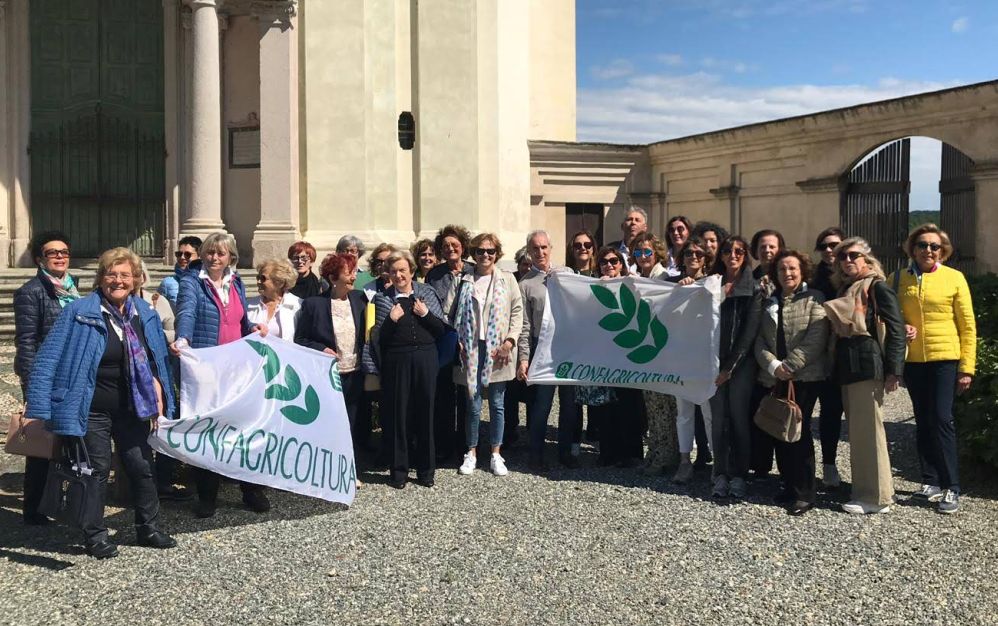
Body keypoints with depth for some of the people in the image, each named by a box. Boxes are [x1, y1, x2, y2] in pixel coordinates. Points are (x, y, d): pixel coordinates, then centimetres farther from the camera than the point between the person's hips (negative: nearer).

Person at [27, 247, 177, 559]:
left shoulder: (145, 314, 3)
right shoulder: (81, 312, -12)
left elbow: (153, 362, 13)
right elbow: (50, 359, -13)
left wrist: (158, 396, 5)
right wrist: (38, 408, -16)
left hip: (132, 409, 5)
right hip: (92, 411, -4)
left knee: (142, 467, 10)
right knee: (97, 471, 4)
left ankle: (148, 528, 26)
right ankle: (94, 535, 18)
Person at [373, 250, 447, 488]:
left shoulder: (427, 293, 7)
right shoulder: (382, 298, 4)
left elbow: (442, 329, 6)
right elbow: (378, 338, 0)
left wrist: (426, 314, -9)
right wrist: (391, 320, -15)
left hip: (425, 358, 1)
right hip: (396, 361, -1)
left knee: (425, 412, 6)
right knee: (397, 414, 2)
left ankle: (426, 469, 18)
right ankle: (398, 470, 13)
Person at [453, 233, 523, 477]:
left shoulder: (507, 279, 6)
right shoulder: (464, 281, 6)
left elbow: (518, 312, 2)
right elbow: (455, 315, 8)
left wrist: (510, 341, -9)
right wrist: (458, 342, -4)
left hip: (498, 350, 0)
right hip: (472, 349, 0)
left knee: (497, 404, 6)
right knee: (473, 404, 3)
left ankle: (496, 454, 16)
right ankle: (471, 452, 16)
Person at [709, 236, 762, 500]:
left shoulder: (753, 288, 1)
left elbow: (750, 330, -6)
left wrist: (731, 366, -10)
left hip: (742, 362, -2)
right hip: (715, 362, 2)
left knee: (739, 417, -1)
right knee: (718, 418, 3)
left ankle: (738, 476, 7)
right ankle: (721, 475, 9)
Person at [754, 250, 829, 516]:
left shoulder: (814, 299, 1)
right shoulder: (768, 303, 16)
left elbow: (815, 340, -10)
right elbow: (760, 339, 7)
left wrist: (789, 366, -15)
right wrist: (773, 365, -10)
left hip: (805, 377, -5)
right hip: (773, 378, 5)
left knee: (798, 431, -7)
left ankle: (804, 493, 1)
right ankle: (789, 485, 17)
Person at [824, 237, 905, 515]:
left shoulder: (877, 287, -5)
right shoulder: (844, 289, 18)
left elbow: (896, 329, -11)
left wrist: (893, 370, -16)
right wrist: (838, 368, 12)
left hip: (868, 367, -8)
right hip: (847, 368, 8)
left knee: (868, 431, -5)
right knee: (857, 432, 12)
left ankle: (877, 497, 3)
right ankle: (865, 490, 20)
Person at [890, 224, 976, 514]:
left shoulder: (954, 278, -2)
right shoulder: (897, 280, 5)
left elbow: (968, 326, -2)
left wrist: (967, 367, -6)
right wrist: (899, 329, -7)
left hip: (945, 359, -3)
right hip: (912, 360, 3)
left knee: (942, 419, -9)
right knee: (923, 422, 10)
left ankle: (951, 488, -1)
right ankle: (932, 482, 19)